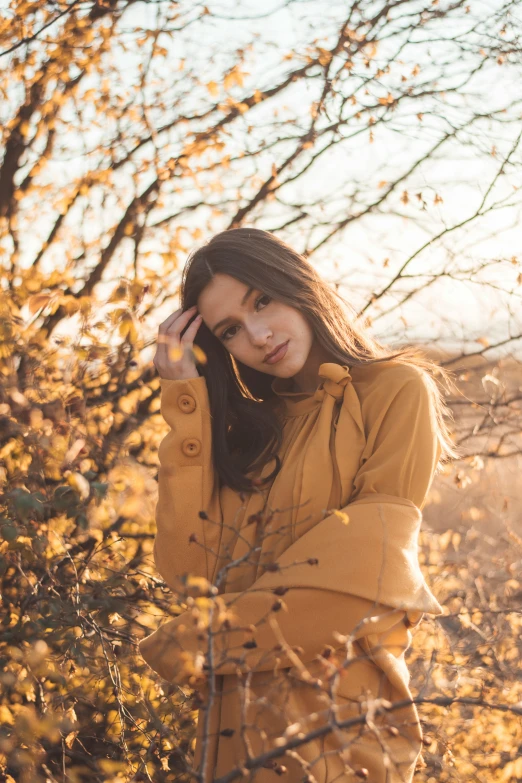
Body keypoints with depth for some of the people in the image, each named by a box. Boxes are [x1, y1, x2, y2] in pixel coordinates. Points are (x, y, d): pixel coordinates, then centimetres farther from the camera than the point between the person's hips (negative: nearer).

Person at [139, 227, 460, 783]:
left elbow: (364, 575, -14)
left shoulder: (395, 391, -3)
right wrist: (185, 402, -1)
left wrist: (207, 638, -11)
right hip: (234, 727, 6)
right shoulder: (247, 426, 13)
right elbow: (187, 569, -2)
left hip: (335, 722, -5)